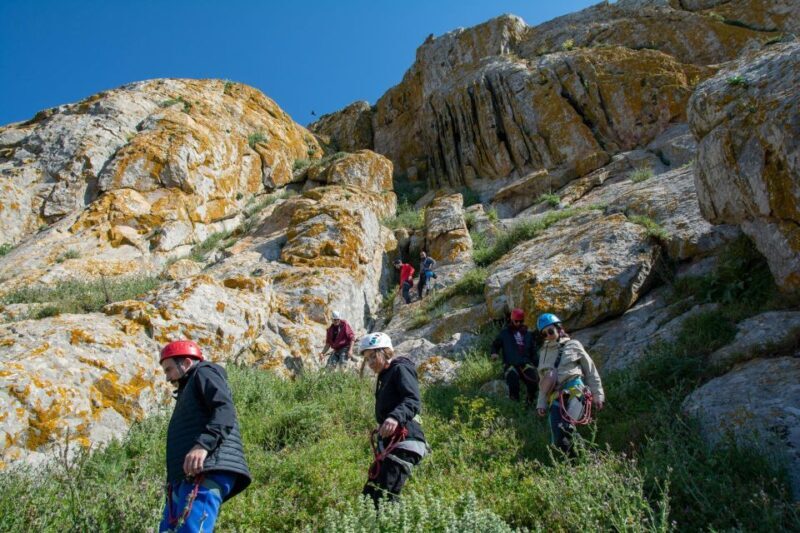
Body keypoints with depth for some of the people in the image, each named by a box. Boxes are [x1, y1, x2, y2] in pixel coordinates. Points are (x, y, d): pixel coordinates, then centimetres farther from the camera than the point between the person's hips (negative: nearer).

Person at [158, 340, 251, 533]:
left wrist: (203, 444, -26)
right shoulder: (188, 390, 35)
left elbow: (225, 410, -12)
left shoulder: (204, 373, 8)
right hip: (186, 478, 10)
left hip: (207, 471, -10)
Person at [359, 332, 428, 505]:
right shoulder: (385, 376, 23)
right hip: (389, 445, 10)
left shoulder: (400, 369, -6)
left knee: (382, 499, -19)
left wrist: (395, 417, -41)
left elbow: (414, 401, -22)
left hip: (403, 445, -10)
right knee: (368, 497, 9)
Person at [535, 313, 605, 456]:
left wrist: (597, 395, 7)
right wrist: (541, 404, 15)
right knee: (557, 441, -7)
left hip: (575, 391, -4)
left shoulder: (573, 345, 11)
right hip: (556, 398, 4)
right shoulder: (544, 352, 22)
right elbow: (543, 381, 24)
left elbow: (591, 371, 13)